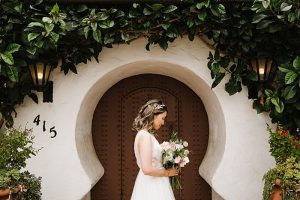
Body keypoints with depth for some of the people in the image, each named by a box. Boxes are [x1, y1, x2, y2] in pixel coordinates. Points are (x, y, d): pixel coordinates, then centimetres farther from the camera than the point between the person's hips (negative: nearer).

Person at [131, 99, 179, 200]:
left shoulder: (147, 135, 9)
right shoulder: (145, 136, -19)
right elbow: (147, 169, -26)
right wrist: (167, 172, -13)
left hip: (153, 185, 9)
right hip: (151, 187, -9)